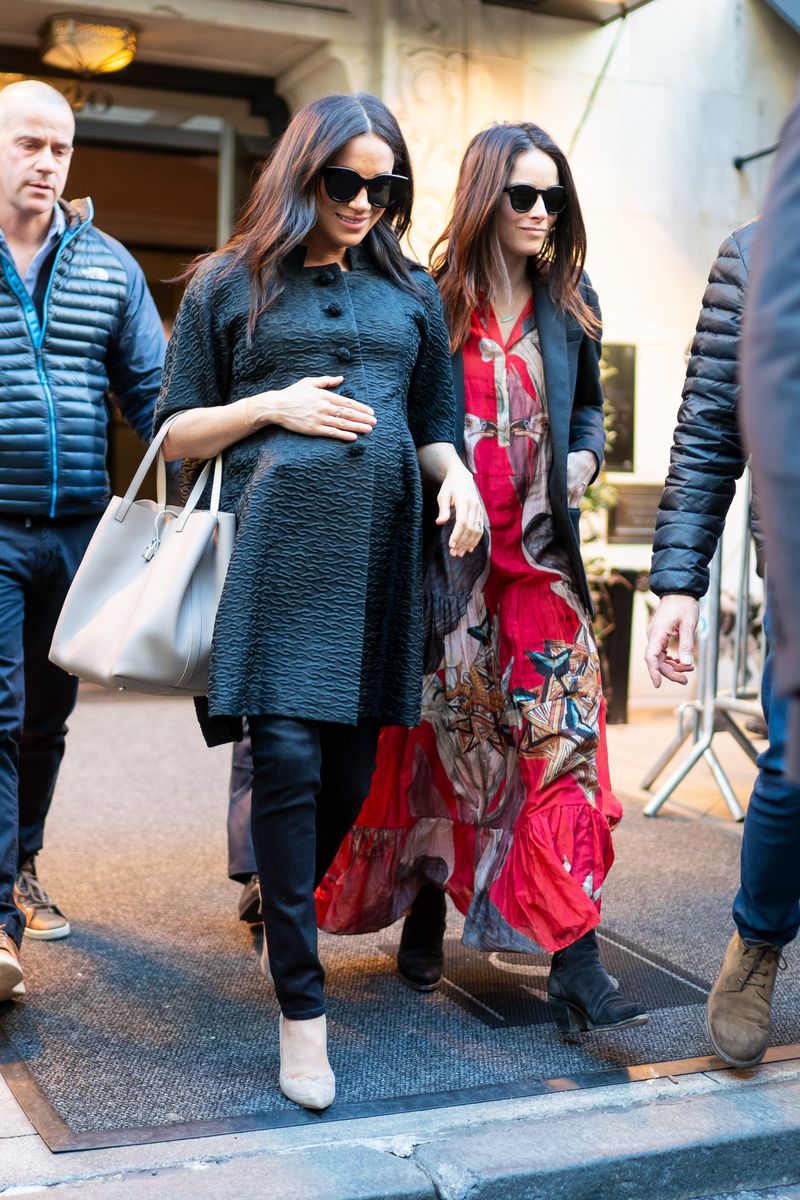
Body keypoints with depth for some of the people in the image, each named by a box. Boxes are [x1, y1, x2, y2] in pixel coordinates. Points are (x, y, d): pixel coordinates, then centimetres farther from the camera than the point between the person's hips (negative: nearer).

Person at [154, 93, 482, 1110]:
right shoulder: (230, 286, 9)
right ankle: (301, 1007, 0)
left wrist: (455, 472, 0)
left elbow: (432, 426, 22)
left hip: (380, 549, 4)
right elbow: (177, 433, 9)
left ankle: (284, 908, 33)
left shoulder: (410, 292, 17)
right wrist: (273, 407, -6)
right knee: (291, 761, -11)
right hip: (280, 542, -3)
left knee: (351, 773, 4)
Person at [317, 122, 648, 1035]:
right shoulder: (431, 300, 0)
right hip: (444, 552, -2)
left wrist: (584, 458, 2)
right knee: (436, 734, 9)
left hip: (540, 555, 2)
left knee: (565, 733, -9)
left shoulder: (570, 305, 11)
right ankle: (425, 903, 31)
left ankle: (575, 965, -7)